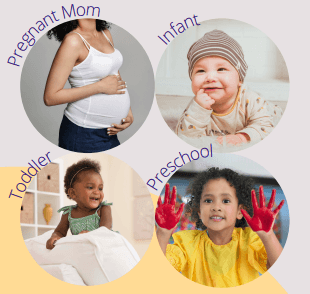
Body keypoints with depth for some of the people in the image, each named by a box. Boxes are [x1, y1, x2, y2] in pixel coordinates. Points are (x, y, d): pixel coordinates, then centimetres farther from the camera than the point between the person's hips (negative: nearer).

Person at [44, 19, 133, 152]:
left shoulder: (105, 34, 7)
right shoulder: (73, 40, -18)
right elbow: (50, 97, -20)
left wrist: (128, 112, 5)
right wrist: (101, 86, -19)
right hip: (84, 135, -7)